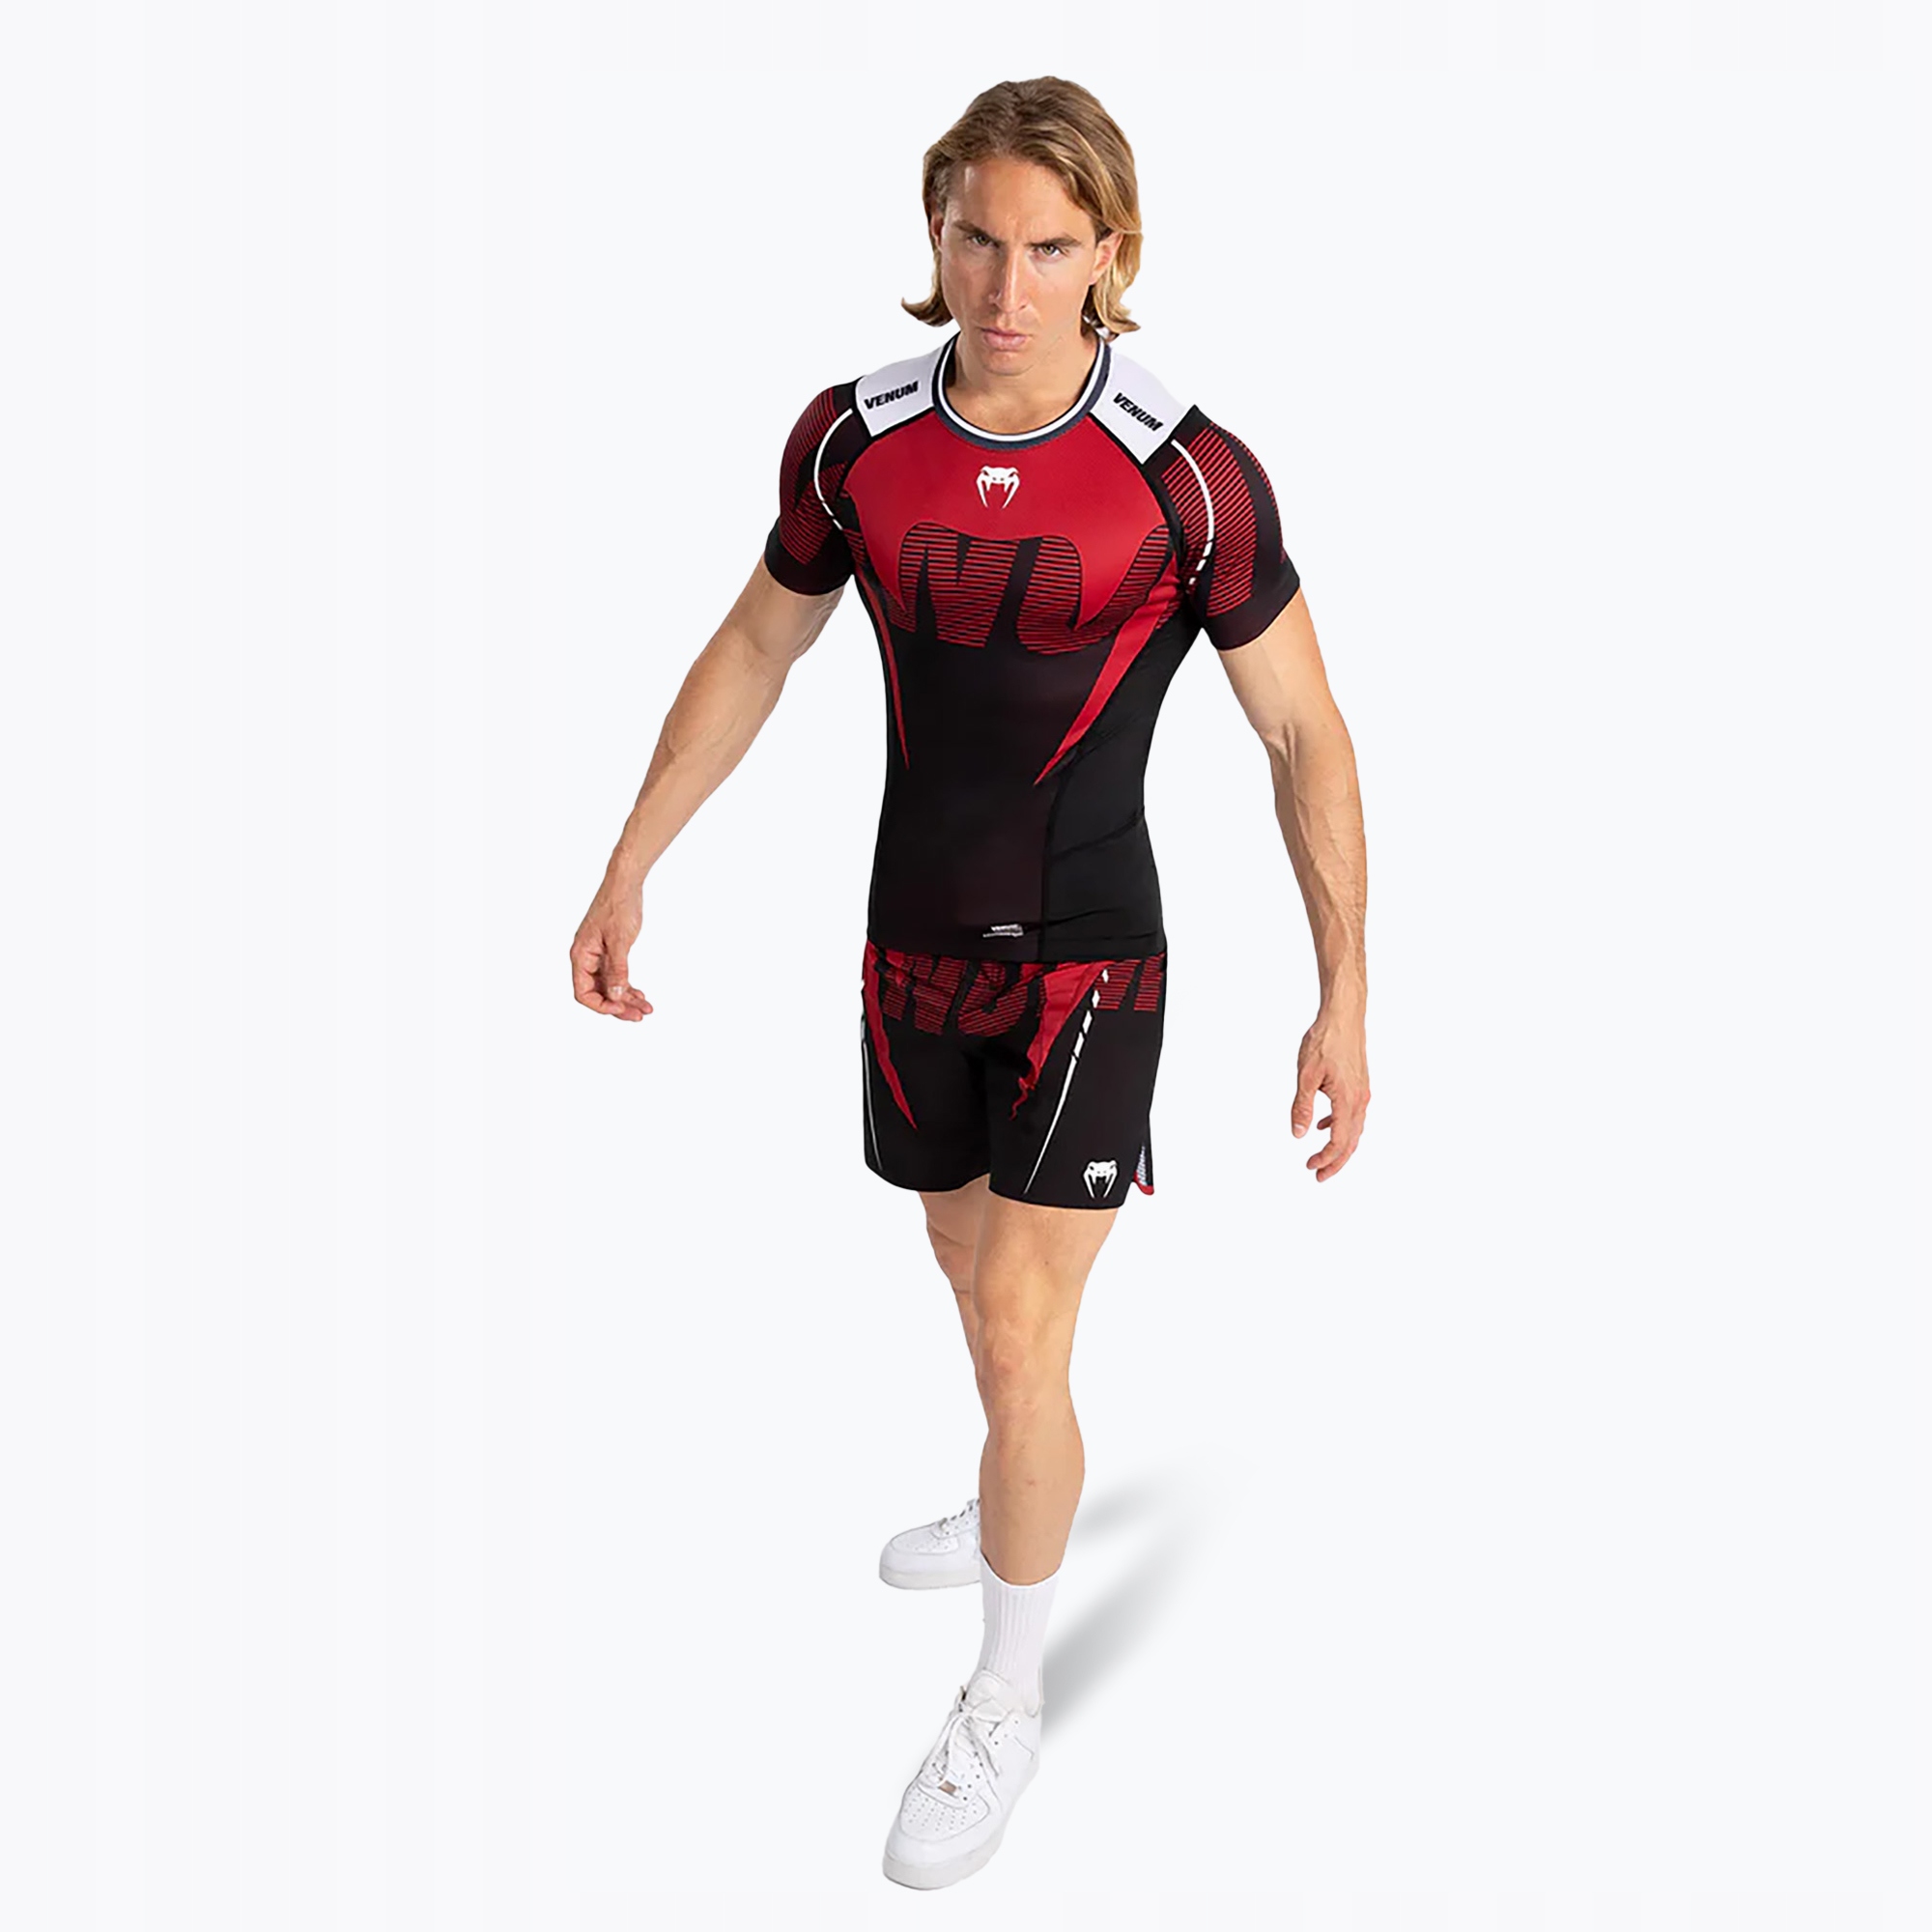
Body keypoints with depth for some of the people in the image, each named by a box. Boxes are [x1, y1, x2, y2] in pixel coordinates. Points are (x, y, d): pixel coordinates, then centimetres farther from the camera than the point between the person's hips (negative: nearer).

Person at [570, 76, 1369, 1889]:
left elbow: (1306, 736, -8)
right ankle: (1022, 1503, 53)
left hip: (1091, 960, -4)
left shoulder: (1189, 477, -17)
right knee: (977, 1268, 22)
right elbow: (752, 648, 9)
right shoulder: (852, 438, -7)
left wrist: (1345, 999, -8)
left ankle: (1002, 1701, 17)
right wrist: (627, 868, 9)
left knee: (1016, 1331, -6)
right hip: (916, 949, 4)